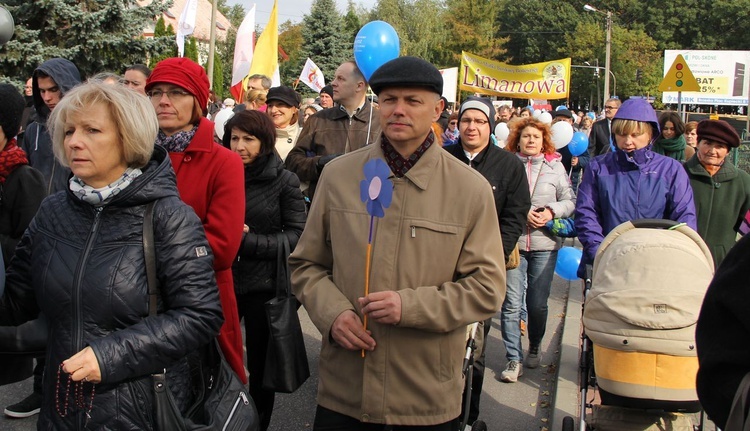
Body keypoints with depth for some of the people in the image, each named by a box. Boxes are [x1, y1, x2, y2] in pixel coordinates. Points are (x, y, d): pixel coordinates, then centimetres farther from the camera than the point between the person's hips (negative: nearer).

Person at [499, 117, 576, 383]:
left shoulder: (555, 166, 10)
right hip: (512, 242, -2)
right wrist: (521, 212, -14)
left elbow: (570, 201, 10)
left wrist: (553, 211, -8)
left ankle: (535, 346, 33)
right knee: (511, 303, -4)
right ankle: (514, 359, 5)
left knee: (538, 303, 8)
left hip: (544, 244, 2)